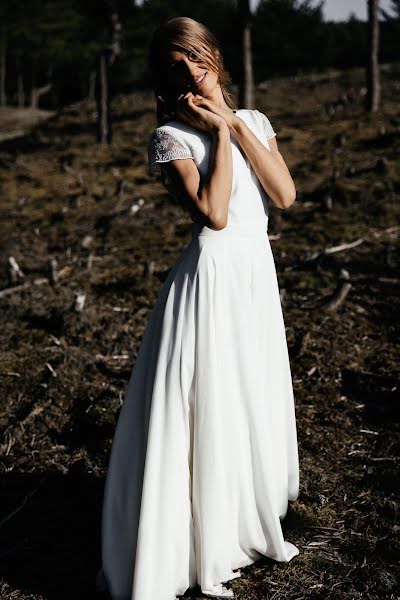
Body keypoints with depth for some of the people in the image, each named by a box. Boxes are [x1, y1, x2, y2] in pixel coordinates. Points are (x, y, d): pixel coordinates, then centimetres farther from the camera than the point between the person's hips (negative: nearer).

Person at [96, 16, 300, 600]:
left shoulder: (255, 122, 10)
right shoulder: (172, 136, -7)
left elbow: (286, 194, -5)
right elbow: (214, 213, -20)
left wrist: (235, 124, -7)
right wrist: (220, 133, -12)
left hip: (258, 274, 6)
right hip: (209, 278, -6)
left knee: (255, 406, 16)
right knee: (205, 414, -1)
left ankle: (245, 527, 35)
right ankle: (198, 552, 13)